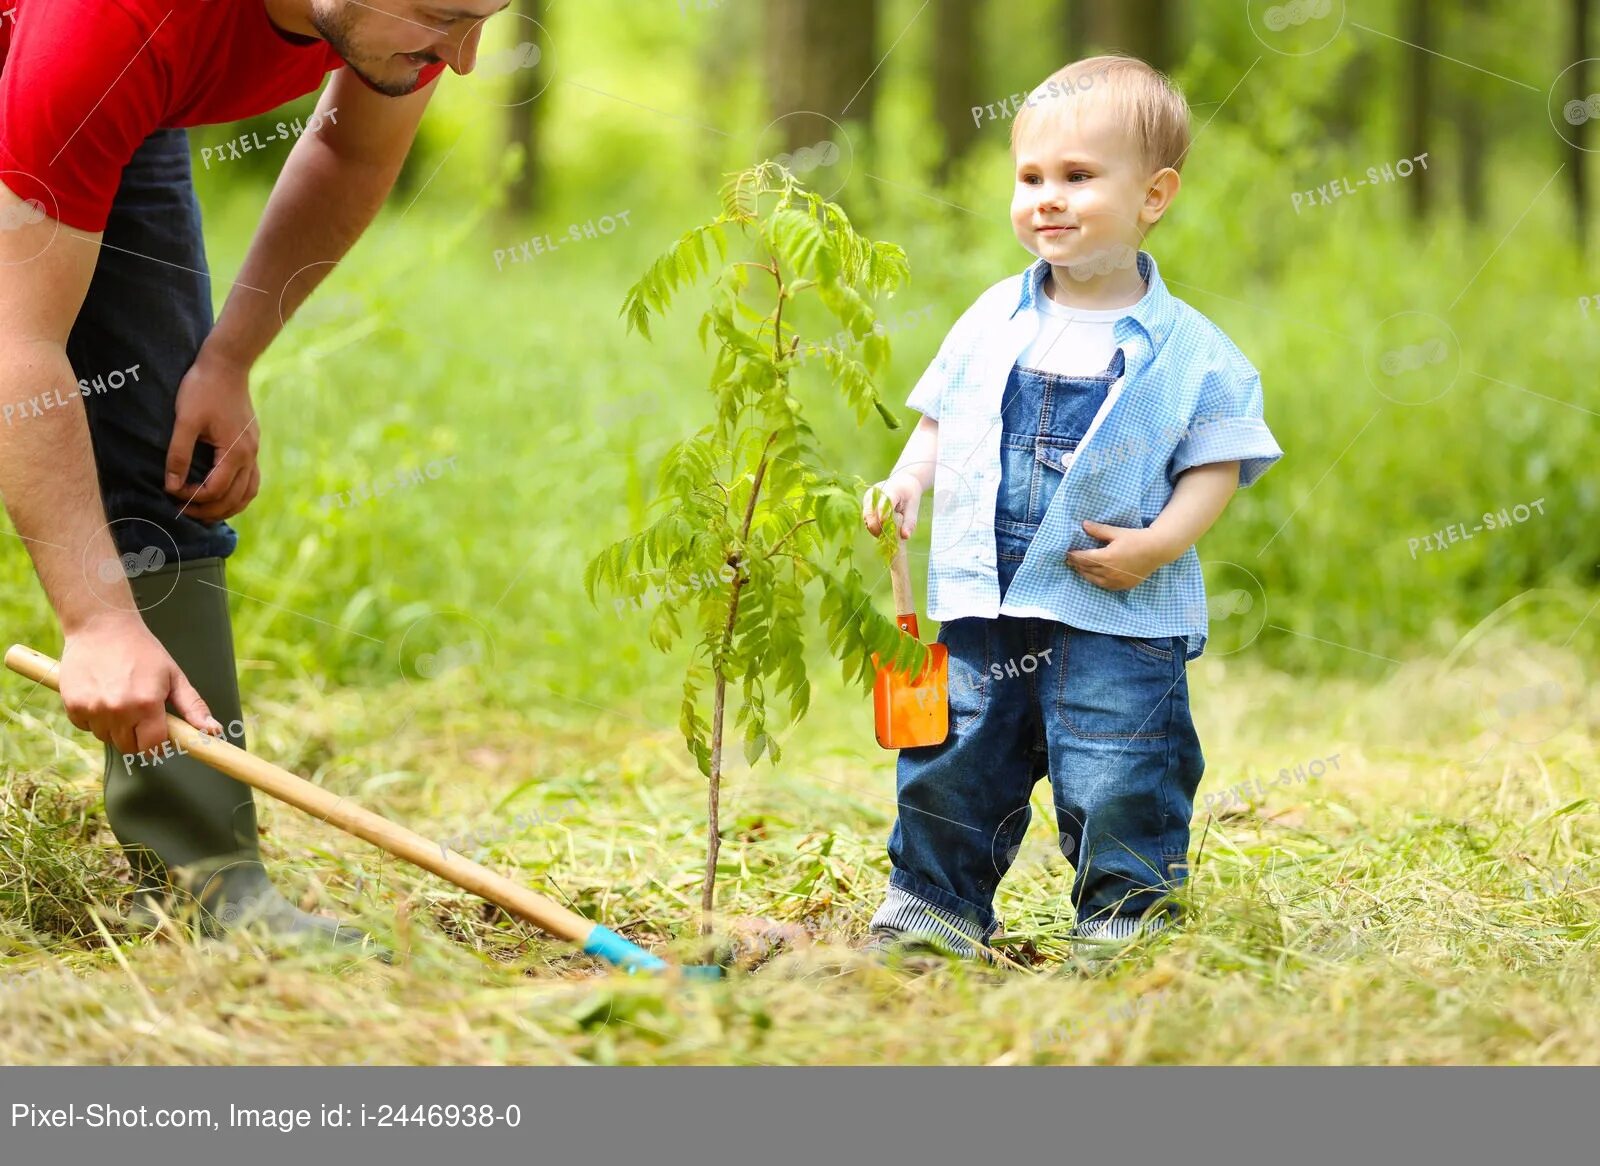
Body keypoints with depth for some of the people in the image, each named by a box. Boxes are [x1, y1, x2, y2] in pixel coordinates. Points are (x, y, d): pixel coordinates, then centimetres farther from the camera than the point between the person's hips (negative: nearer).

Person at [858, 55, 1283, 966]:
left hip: (1117, 618, -4)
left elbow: (1215, 465, -3)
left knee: (1118, 783, -2)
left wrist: (1160, 544, -18)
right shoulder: (995, 321, 7)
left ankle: (1125, 917, 13)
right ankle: (932, 905, 24)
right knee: (951, 765, 9)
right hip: (981, 605, 4)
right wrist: (907, 481, -3)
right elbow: (940, 423, 15)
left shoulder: (1189, 351, -4)